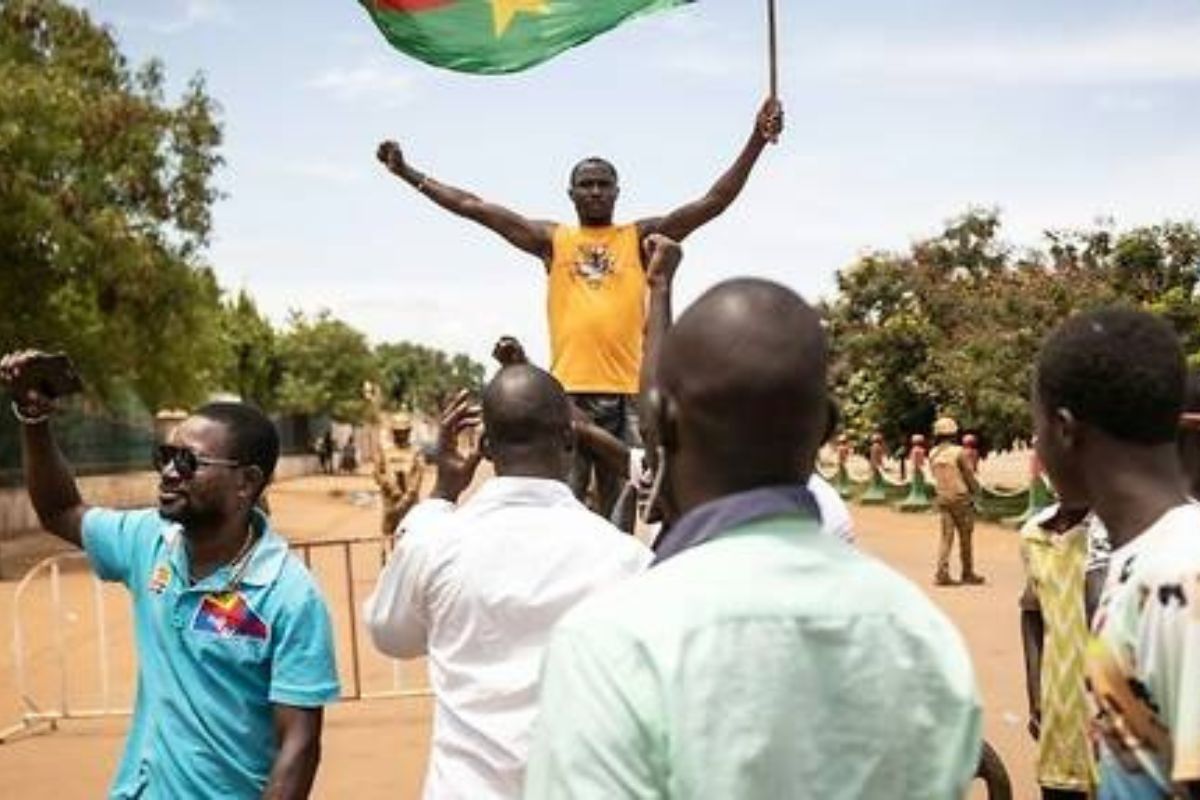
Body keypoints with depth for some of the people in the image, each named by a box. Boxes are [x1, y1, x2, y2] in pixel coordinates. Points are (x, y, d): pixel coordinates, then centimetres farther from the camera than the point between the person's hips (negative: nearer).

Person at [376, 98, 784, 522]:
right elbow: (472, 206, 9)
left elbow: (714, 202, 1)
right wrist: (407, 173, 6)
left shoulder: (640, 237, 10)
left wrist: (756, 143, -9)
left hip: (626, 392, 0)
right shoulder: (552, 240, 11)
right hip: (567, 391, 0)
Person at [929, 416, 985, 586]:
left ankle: (942, 573, -5)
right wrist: (975, 489, 10)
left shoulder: (933, 454, 2)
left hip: (942, 498, 5)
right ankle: (968, 573, 17)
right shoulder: (958, 452, -14)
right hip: (960, 498, -5)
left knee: (946, 536, 5)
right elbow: (969, 475, -7)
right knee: (965, 537, 8)